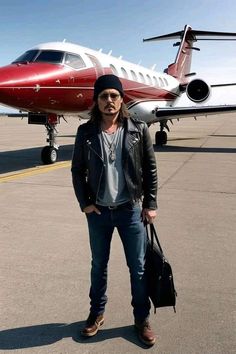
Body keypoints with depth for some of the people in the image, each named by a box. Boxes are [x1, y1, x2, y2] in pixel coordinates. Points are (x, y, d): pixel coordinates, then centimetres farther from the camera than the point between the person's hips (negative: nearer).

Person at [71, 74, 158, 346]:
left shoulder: (138, 130, -5)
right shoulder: (86, 132, -4)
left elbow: (150, 169, 0)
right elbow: (77, 170, 3)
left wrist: (151, 204, -2)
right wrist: (84, 203, -2)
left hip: (131, 209, -1)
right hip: (98, 211, 1)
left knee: (138, 267, 9)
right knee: (99, 264, 17)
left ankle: (142, 319, 29)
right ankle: (97, 313, 38)